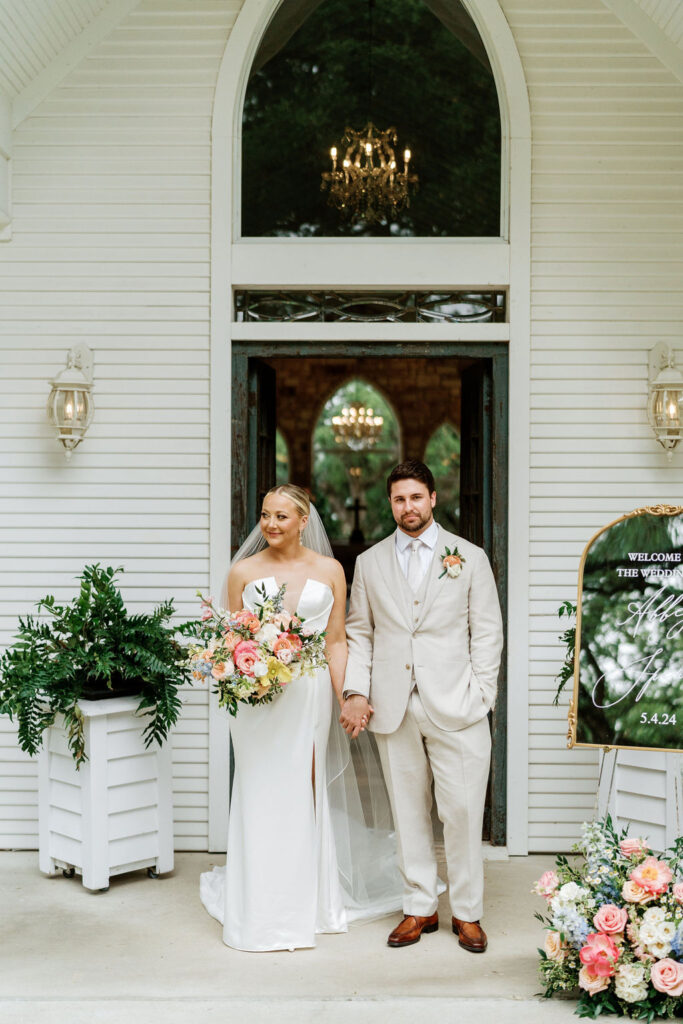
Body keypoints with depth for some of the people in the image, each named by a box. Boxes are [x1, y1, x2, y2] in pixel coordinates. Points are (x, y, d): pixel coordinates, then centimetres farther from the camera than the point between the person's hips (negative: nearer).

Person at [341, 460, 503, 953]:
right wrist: (355, 692, 0)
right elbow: (358, 633, 12)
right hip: (394, 709, 2)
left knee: (463, 811, -2)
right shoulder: (369, 563, 11)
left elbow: (488, 632, 4)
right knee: (409, 812, 8)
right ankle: (420, 908, 20)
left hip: (455, 707, -2)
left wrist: (479, 696, -4)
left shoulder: (470, 557, 6)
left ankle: (467, 912, 13)